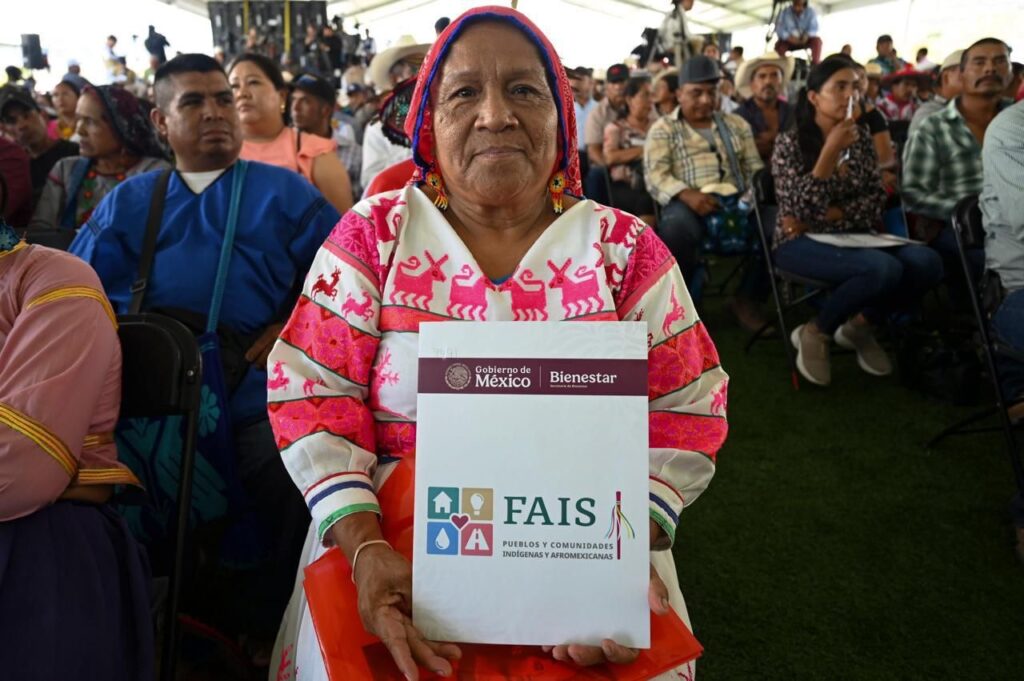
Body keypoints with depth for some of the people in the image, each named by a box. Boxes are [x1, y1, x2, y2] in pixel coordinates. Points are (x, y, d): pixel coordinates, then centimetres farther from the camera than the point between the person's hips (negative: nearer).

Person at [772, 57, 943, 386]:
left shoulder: (861, 138, 10)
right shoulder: (790, 143, -7)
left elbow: (876, 202, 4)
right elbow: (804, 211, -17)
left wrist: (830, 214, -13)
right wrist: (831, 150, -21)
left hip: (853, 238, 6)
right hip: (802, 243, -6)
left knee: (926, 262, -21)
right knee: (883, 269, -33)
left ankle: (859, 326, 3)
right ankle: (814, 333, -8)